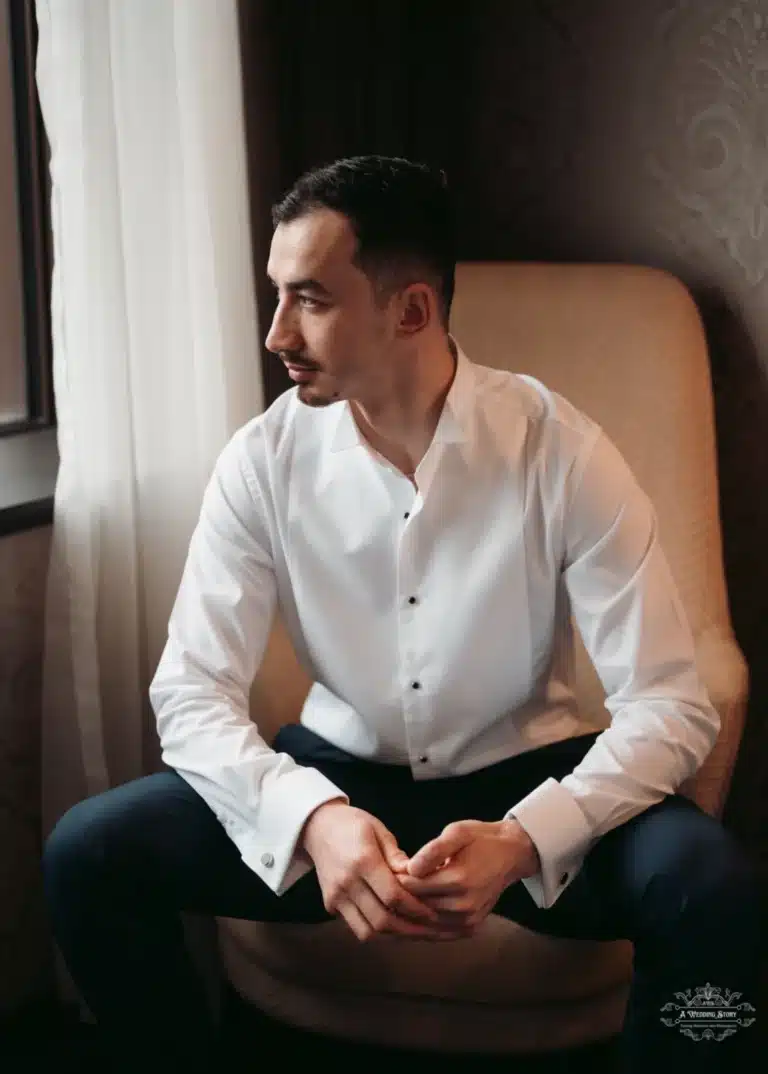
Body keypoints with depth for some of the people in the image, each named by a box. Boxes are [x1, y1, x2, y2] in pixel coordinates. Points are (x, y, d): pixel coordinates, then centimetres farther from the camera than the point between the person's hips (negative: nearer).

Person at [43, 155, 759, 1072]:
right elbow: (193, 693, -13)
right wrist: (311, 817, -34)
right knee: (87, 852, -19)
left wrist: (523, 838, -36)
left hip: (520, 780, -1)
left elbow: (670, 706, -19)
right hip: (338, 772, 2)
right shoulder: (264, 459, -12)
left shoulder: (562, 453, -18)